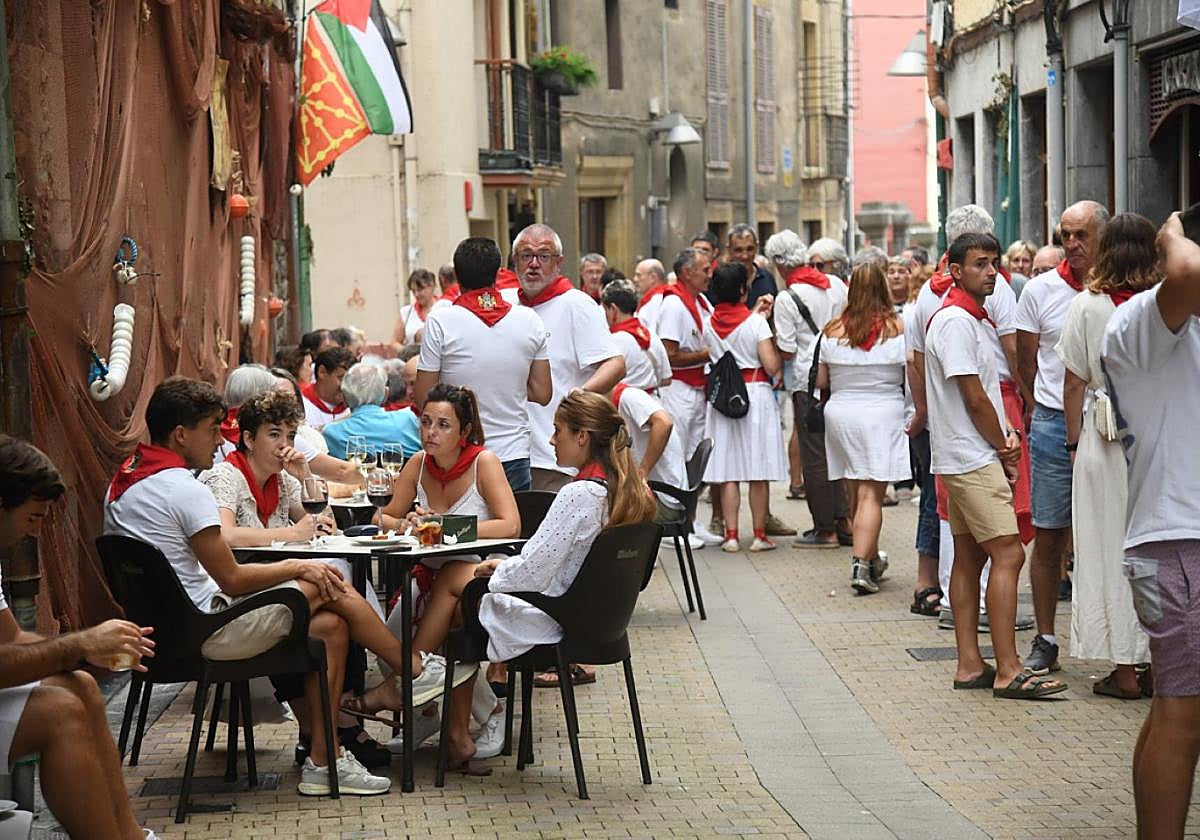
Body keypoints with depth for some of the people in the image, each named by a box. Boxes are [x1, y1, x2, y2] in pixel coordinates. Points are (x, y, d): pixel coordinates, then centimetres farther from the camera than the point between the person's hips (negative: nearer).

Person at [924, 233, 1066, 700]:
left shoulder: (972, 318, 17)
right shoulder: (956, 320, -15)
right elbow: (973, 398, -17)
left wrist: (1006, 436, 1)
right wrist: (1004, 449, -6)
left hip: (966, 459, 11)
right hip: (973, 459, -11)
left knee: (969, 557, 10)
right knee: (1008, 554, -13)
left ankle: (970, 666, 13)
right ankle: (1008, 673, -15)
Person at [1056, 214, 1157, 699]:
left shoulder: (1087, 305, -5)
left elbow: (1073, 385, -1)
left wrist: (1074, 442, 10)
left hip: (1104, 441, -1)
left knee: (1111, 550, 6)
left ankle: (1125, 668, 7)